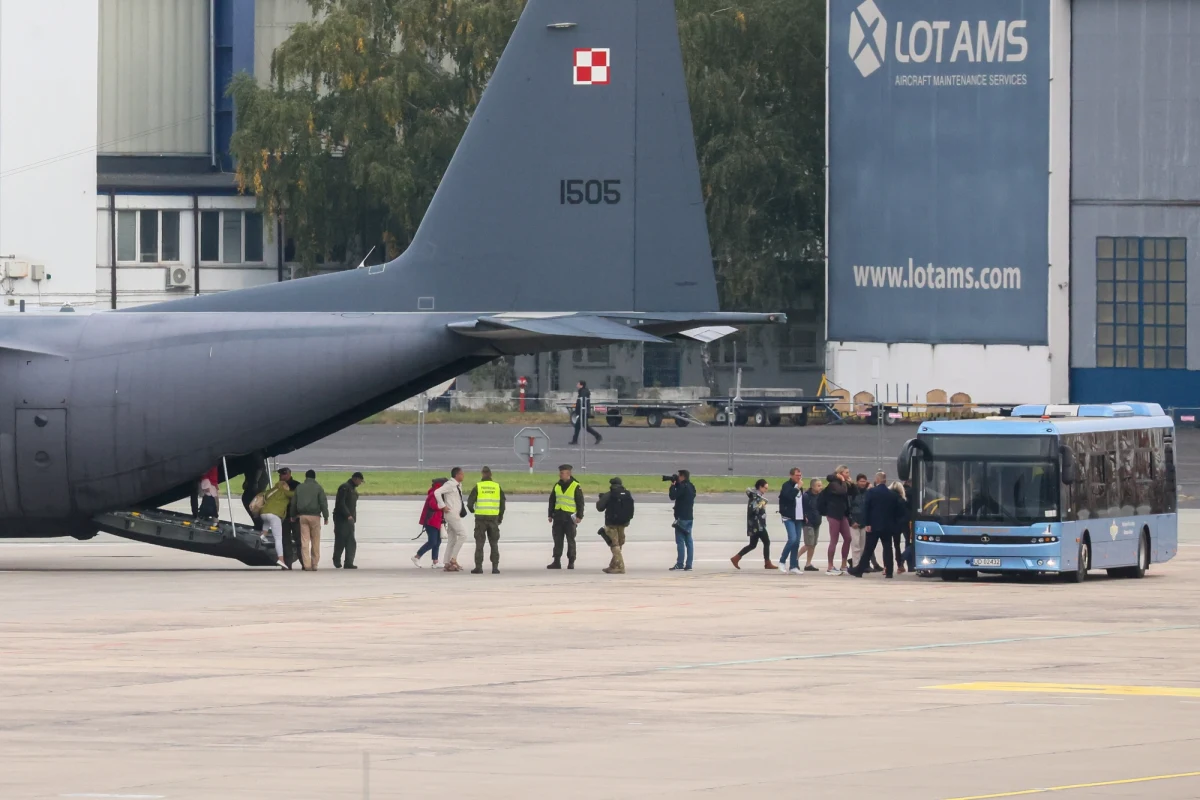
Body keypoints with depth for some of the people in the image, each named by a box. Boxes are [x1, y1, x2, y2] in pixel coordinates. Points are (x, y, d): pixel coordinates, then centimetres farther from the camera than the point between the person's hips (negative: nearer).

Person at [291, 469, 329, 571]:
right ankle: (314, 564, 4)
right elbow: (323, 502, -5)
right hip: (314, 516, -2)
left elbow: (293, 503, 14)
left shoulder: (299, 488, 9)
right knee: (315, 542, 5)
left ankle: (307, 565, -9)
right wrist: (326, 517, 0)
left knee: (304, 541, -1)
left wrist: (293, 515, 25)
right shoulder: (318, 488, 0)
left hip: (302, 516, 2)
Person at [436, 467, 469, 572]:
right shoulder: (450, 485, -13)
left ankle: (448, 564, 8)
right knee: (463, 535, -15)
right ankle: (453, 559, -14)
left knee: (452, 540, 8)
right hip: (452, 514, -9)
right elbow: (437, 492, -24)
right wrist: (443, 506, -22)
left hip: (457, 515, 9)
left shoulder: (457, 485, 15)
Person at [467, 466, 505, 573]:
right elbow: (502, 504, 5)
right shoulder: (497, 487, 4)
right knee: (494, 543, 8)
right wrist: (500, 518, 16)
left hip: (481, 517, -2)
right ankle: (495, 567, 3)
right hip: (493, 518, 2)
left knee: (479, 543, 3)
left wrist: (472, 510, 18)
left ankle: (478, 567, -1)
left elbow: (470, 503, -4)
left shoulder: (477, 487, -3)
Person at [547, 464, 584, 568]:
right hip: (558, 516, 5)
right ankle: (556, 562, 8)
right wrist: (550, 515, 13)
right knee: (557, 540, 5)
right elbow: (552, 501, 17)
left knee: (570, 540, 1)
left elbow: (580, 502, -5)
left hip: (570, 517, -5)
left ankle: (571, 562, 7)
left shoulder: (576, 487, -5)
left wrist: (579, 516, -11)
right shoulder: (557, 486, 11)